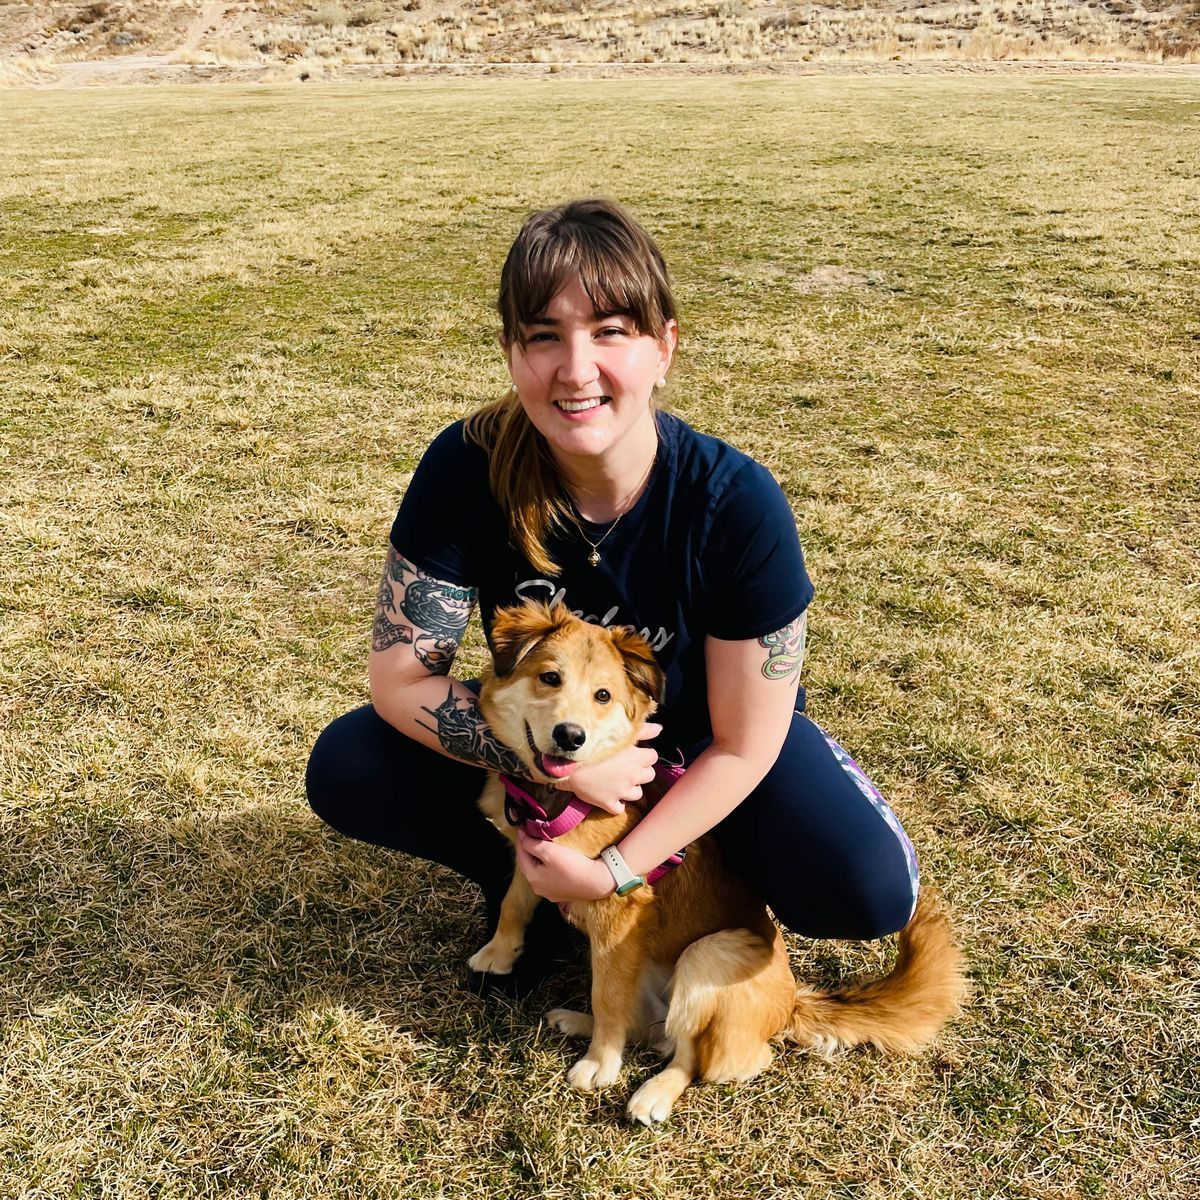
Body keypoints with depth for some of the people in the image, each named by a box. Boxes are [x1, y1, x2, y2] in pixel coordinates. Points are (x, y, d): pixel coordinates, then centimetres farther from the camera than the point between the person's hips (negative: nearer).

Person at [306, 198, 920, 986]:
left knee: (870, 891, -26)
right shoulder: (467, 470, -26)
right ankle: (528, 882, 5)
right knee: (344, 771, -19)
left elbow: (742, 744, -21)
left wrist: (617, 872, -24)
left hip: (698, 738, -1)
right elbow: (400, 674, -20)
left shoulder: (736, 505, -30)